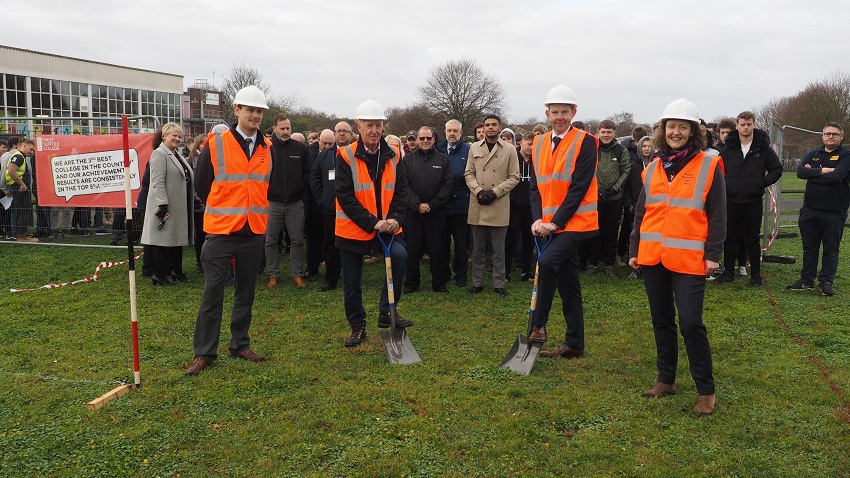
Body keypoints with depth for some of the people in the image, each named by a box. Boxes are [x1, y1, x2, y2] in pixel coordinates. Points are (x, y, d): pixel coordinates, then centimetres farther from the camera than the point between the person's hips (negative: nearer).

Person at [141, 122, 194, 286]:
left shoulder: (177, 155, 17)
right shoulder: (159, 154, -11)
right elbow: (158, 182, -19)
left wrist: (192, 201, 20)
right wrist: (162, 205, -24)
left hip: (179, 207, 9)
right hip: (166, 207, -9)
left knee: (178, 237, 14)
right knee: (164, 240, -3)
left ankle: (176, 270, 23)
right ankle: (159, 274, 4)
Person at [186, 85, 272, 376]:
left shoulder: (269, 149, 5)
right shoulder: (215, 144, -6)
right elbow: (201, 186, 2)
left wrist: (255, 210, 13)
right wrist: (222, 211, 8)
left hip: (254, 232, 4)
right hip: (221, 232, -4)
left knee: (246, 292, 12)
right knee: (213, 292, 0)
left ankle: (240, 345, 26)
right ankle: (204, 352, 9)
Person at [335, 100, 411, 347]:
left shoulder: (393, 155, 2)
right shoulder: (346, 156, -10)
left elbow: (400, 191, 4)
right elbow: (344, 196, -15)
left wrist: (395, 219, -13)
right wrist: (372, 223, -20)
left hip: (387, 226, 2)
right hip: (353, 228, -2)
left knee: (400, 255, -24)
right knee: (352, 283, 6)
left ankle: (386, 312, -7)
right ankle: (357, 327, 27)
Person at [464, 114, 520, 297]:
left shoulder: (509, 149, 2)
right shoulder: (474, 148, 9)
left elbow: (514, 177, 0)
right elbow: (469, 173, 7)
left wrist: (494, 192, -11)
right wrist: (479, 191, -9)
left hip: (499, 205, -2)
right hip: (478, 205, 2)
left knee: (499, 249, 4)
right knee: (478, 248, 8)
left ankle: (499, 284, 13)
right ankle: (477, 282, 18)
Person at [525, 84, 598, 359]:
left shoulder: (585, 142, -8)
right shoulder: (539, 144, 10)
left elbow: (579, 187, -15)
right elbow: (536, 186, 8)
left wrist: (556, 221, -18)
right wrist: (538, 219, -7)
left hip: (576, 222, -6)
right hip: (549, 224, 6)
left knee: (547, 262, -26)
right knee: (567, 282, 11)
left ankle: (538, 325, -10)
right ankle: (574, 344, 20)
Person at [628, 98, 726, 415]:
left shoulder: (708, 166, -2)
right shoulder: (652, 169, 11)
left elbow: (717, 214, -3)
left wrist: (713, 254, -8)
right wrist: (634, 250, 11)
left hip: (689, 258, -5)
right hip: (652, 257, 5)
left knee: (690, 324, -6)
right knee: (662, 320, 13)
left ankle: (706, 391, 8)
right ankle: (666, 379, 26)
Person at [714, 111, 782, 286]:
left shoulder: (763, 148, 1)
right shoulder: (728, 149, 4)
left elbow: (777, 169, 6)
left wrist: (763, 183, -5)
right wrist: (724, 185, 2)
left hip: (754, 201, -1)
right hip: (731, 200, 1)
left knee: (752, 239, 6)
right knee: (731, 237, 7)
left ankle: (755, 274, 15)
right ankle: (728, 272, 16)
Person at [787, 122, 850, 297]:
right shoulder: (813, 155, 10)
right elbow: (800, 172, -7)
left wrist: (812, 173, -10)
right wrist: (823, 171, -16)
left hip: (834, 212, -4)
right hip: (810, 209, 4)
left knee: (831, 250, 5)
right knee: (809, 248, 10)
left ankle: (826, 282, 13)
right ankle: (807, 280, 18)